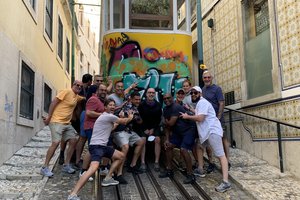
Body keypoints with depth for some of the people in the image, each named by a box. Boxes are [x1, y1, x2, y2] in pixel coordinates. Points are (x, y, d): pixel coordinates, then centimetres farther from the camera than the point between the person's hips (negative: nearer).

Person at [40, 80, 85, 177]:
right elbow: (53, 102, -12)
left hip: (67, 123, 9)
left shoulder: (77, 97, 14)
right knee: (56, 143, -16)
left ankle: (66, 165, 14)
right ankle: (45, 168, -6)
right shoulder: (66, 91, -9)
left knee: (73, 141, 4)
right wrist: (49, 117, -14)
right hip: (57, 121, -9)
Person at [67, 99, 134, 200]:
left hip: (103, 145, 11)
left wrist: (120, 119, 25)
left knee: (121, 156, 21)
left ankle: (107, 179, 24)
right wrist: (130, 117, 23)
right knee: (93, 168, -32)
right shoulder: (109, 116, -11)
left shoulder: (109, 117, 19)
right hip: (96, 146, -11)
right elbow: (124, 121, 1)